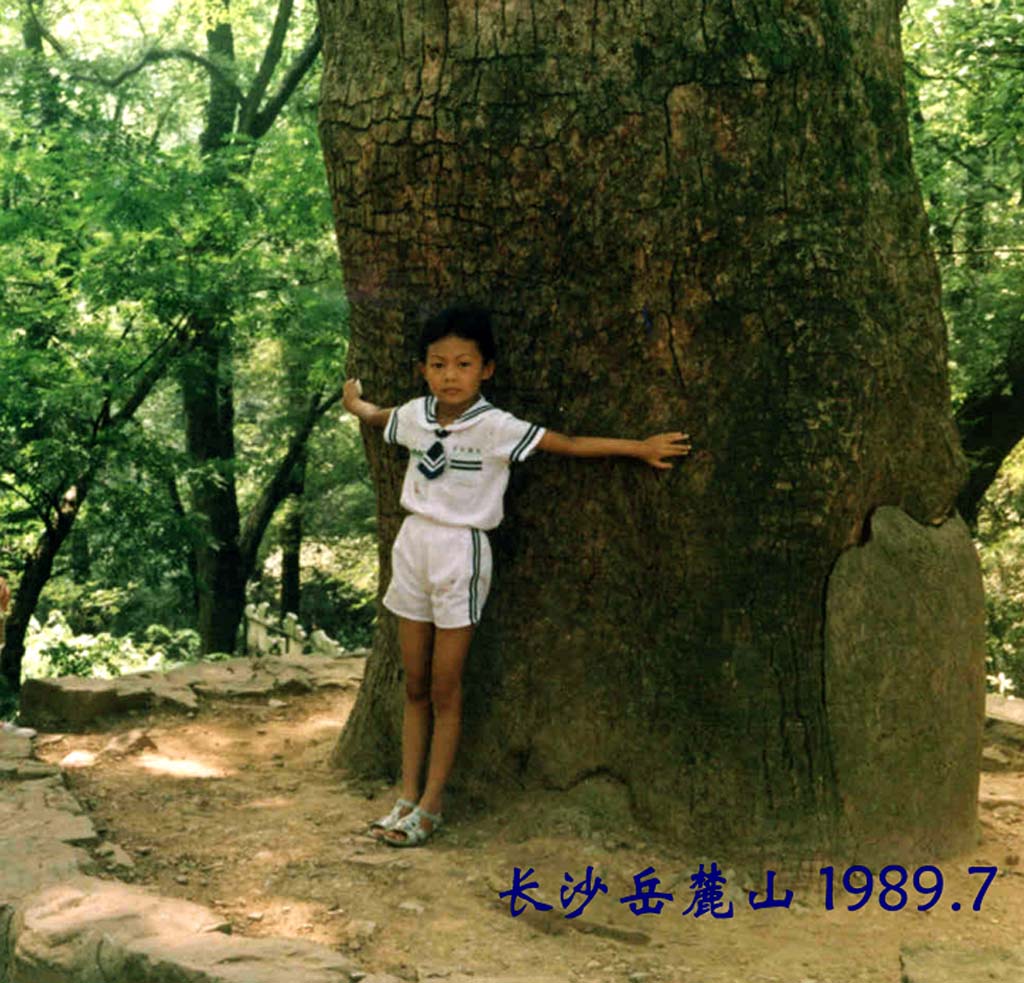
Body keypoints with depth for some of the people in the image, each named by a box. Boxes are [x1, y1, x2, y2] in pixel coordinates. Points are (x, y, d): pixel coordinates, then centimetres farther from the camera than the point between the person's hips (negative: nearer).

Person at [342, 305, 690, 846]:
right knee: (413, 686, 10)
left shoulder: (493, 427, -15)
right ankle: (407, 798, 17)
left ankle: (430, 807, 10)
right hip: (413, 544, 5)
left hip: (459, 555, -5)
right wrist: (354, 402, 43)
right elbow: (377, 415, 24)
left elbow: (569, 444, -16)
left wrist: (641, 447, -19)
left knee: (444, 689, 1)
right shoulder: (414, 415, 1)